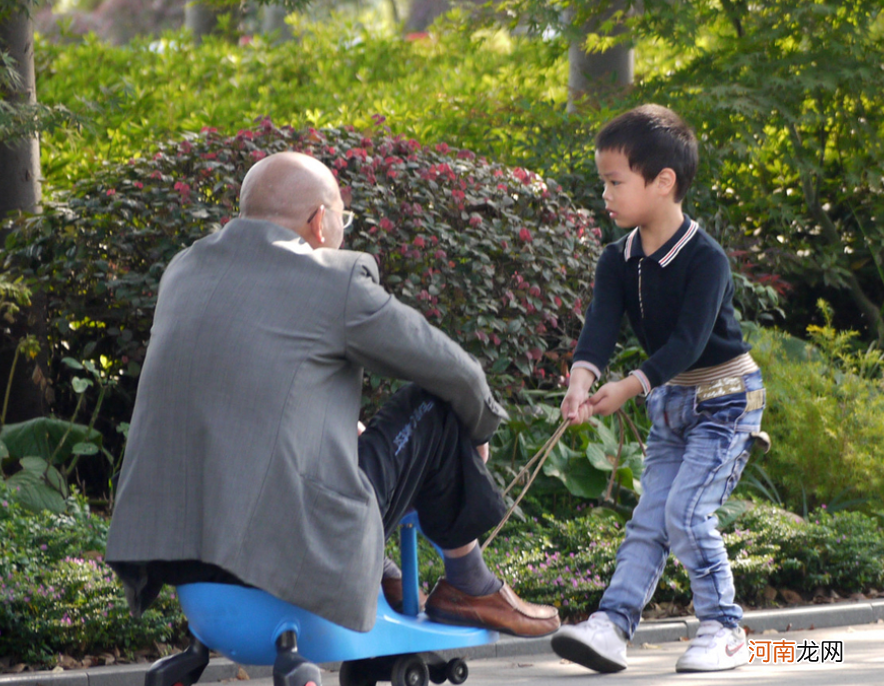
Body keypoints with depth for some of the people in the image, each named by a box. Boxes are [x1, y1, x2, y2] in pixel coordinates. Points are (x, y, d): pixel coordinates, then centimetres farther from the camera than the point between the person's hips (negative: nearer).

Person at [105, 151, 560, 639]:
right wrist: (480, 427, 29)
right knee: (437, 408, 12)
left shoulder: (183, 270, 13)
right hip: (295, 552, -7)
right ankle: (468, 588, 26)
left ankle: (390, 583, 38)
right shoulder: (336, 280, -5)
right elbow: (455, 374, 7)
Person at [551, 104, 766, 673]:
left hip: (726, 398, -7)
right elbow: (601, 326, -16)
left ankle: (725, 631, -5)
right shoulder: (618, 262, -2)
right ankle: (613, 627, -4)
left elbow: (688, 341, -29)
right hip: (671, 402, 7)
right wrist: (581, 379, -36)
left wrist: (629, 388, -38)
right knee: (648, 520, 1)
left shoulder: (705, 258, -22)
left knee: (686, 511, -15)